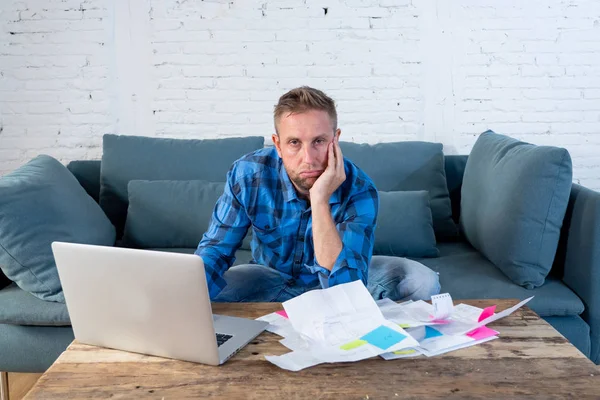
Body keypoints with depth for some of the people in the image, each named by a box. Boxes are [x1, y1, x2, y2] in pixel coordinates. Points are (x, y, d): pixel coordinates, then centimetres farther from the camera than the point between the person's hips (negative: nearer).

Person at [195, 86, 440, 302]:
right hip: (272, 277, 2)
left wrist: (320, 200, -46)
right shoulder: (247, 174, -25)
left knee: (424, 282, -24)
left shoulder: (359, 190, -30)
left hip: (340, 274, -1)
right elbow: (215, 251, -19)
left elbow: (344, 292, -40)